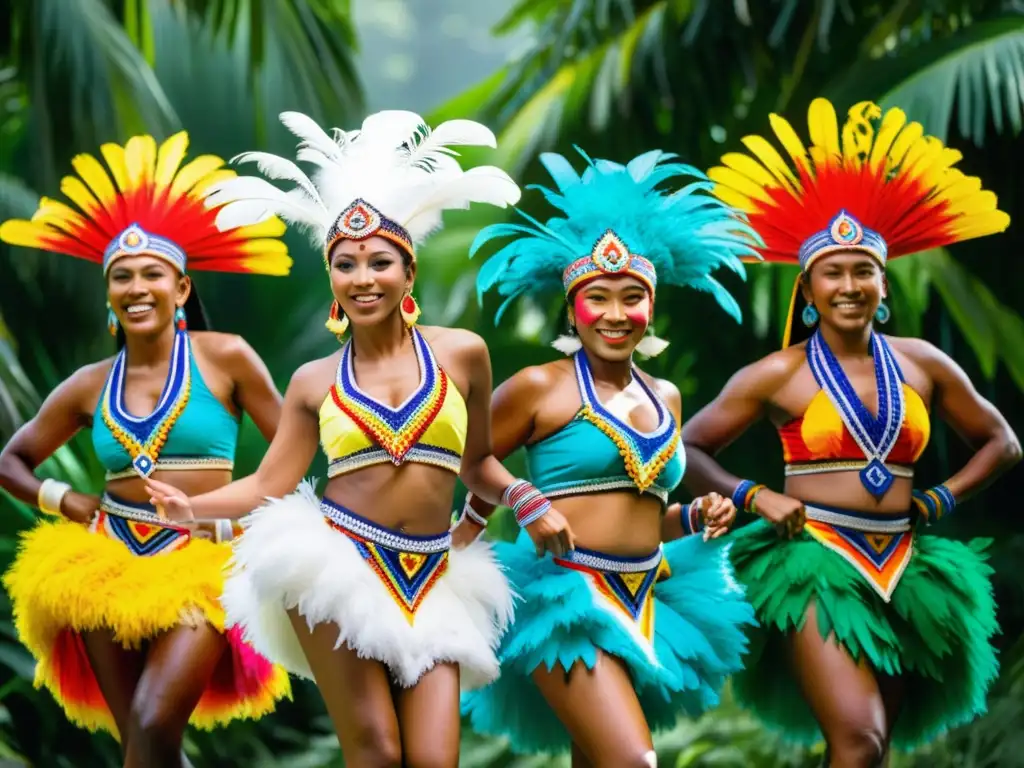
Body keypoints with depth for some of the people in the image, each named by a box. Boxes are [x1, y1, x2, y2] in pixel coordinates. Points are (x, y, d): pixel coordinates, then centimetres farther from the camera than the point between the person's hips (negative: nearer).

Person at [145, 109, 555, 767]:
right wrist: (193, 506, -11)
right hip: (336, 566, -1)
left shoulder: (461, 354, 6)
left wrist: (526, 501, 1)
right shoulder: (315, 383, 7)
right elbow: (270, 484, 5)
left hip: (429, 581, 1)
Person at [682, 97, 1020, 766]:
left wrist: (943, 499, 7)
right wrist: (754, 498, -8)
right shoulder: (779, 376, -2)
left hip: (901, 573, 5)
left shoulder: (923, 364, 7)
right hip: (815, 565, -4)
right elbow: (688, 449, 4)